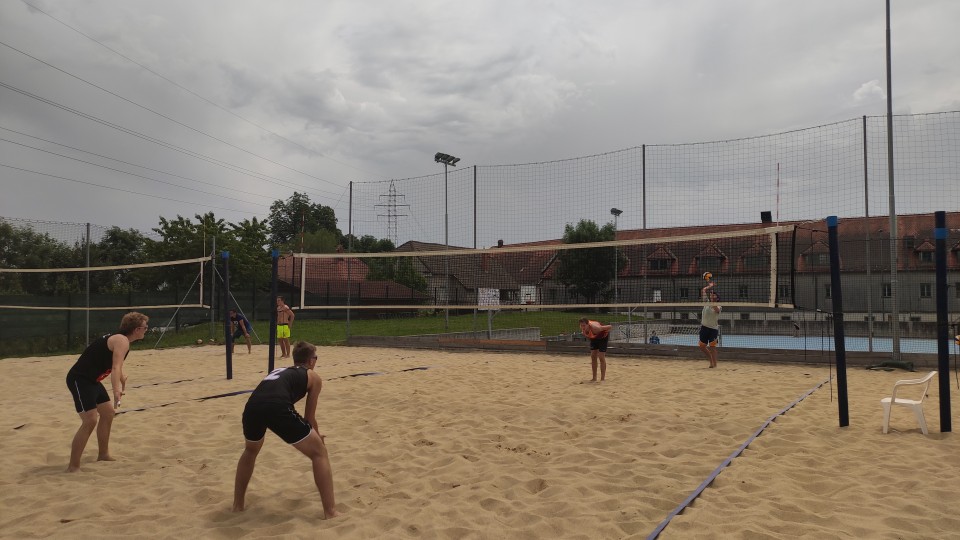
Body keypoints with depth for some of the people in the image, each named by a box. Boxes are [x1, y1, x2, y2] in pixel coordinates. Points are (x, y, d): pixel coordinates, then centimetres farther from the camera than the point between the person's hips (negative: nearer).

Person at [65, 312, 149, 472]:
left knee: (108, 412, 18)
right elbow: (115, 368, -37)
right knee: (90, 421, -17)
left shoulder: (119, 339, 13)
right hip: (79, 380, -11)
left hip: (91, 380, 11)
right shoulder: (122, 341, -19)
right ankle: (73, 467, -10)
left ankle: (103, 455, 31)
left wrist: (122, 380, 50)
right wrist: (116, 390, -51)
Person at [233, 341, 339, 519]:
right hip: (277, 407, -6)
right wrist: (317, 436, 46)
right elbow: (309, 417, 25)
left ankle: (237, 504, 42)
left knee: (250, 451, 38)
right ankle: (330, 511, 6)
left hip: (252, 406, 6)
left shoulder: (279, 371, 41)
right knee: (319, 452, 10)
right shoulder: (313, 376, 25)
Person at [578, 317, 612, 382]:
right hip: (594, 337, 6)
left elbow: (610, 327, -34)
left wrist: (606, 332, -20)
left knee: (601, 357, -11)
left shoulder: (594, 328, -43)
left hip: (602, 337, -6)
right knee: (593, 357, 3)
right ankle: (594, 378, 10)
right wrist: (587, 336, 0)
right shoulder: (582, 327, -25)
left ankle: (603, 379, -5)